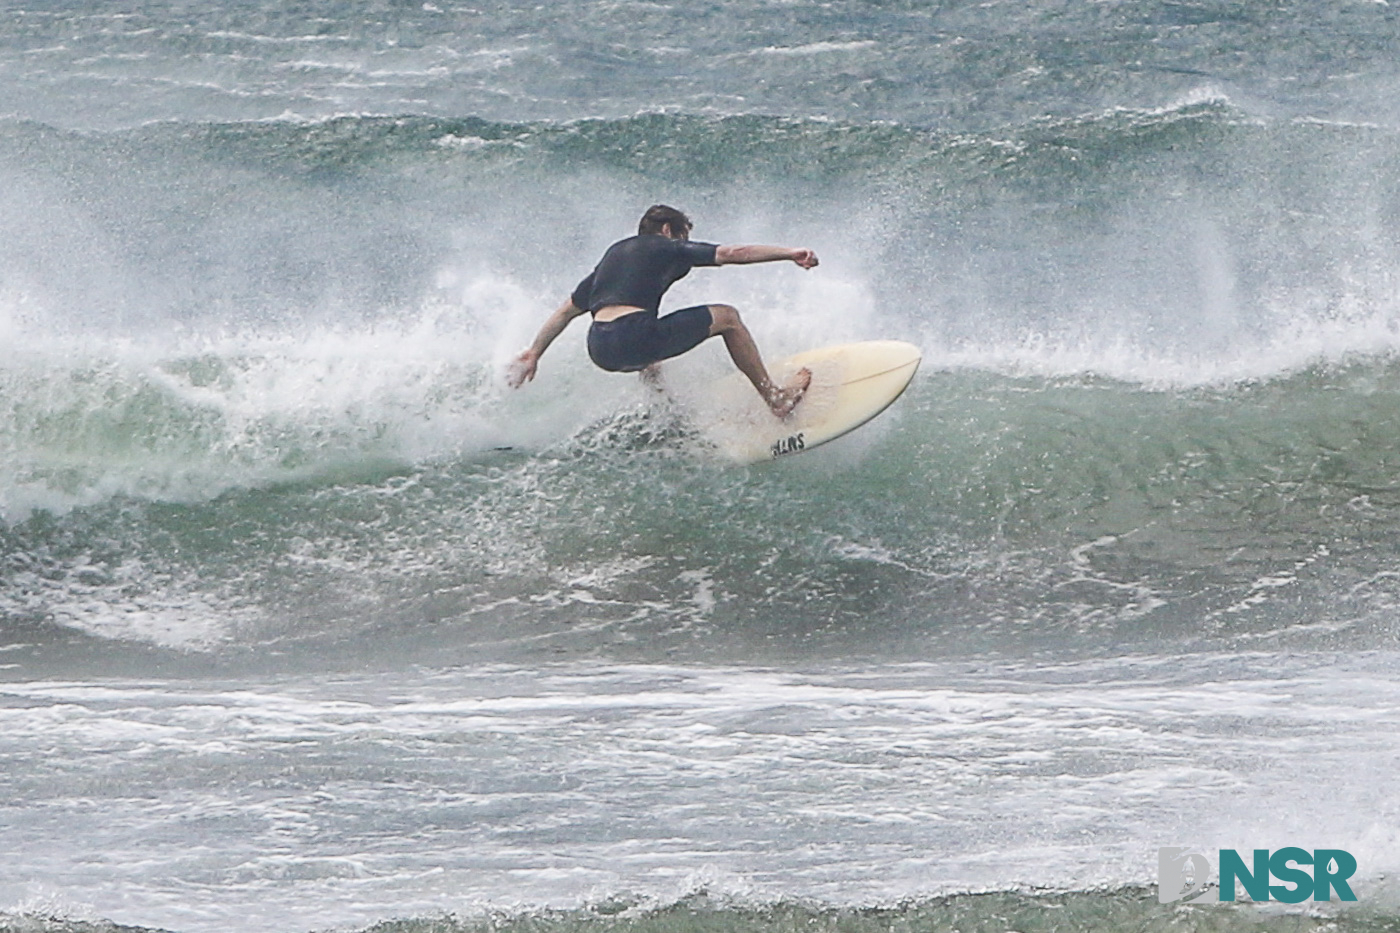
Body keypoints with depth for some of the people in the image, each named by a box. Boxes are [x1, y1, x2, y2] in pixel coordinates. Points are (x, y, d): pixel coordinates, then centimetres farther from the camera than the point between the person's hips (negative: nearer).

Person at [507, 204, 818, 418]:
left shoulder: (613, 255, 29)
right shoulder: (667, 248, 13)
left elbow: (567, 310, 30)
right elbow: (731, 254, 4)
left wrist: (532, 354, 33)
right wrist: (789, 253, 4)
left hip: (600, 351, 7)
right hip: (635, 338, -7)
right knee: (727, 317, 9)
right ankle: (776, 397, 12)